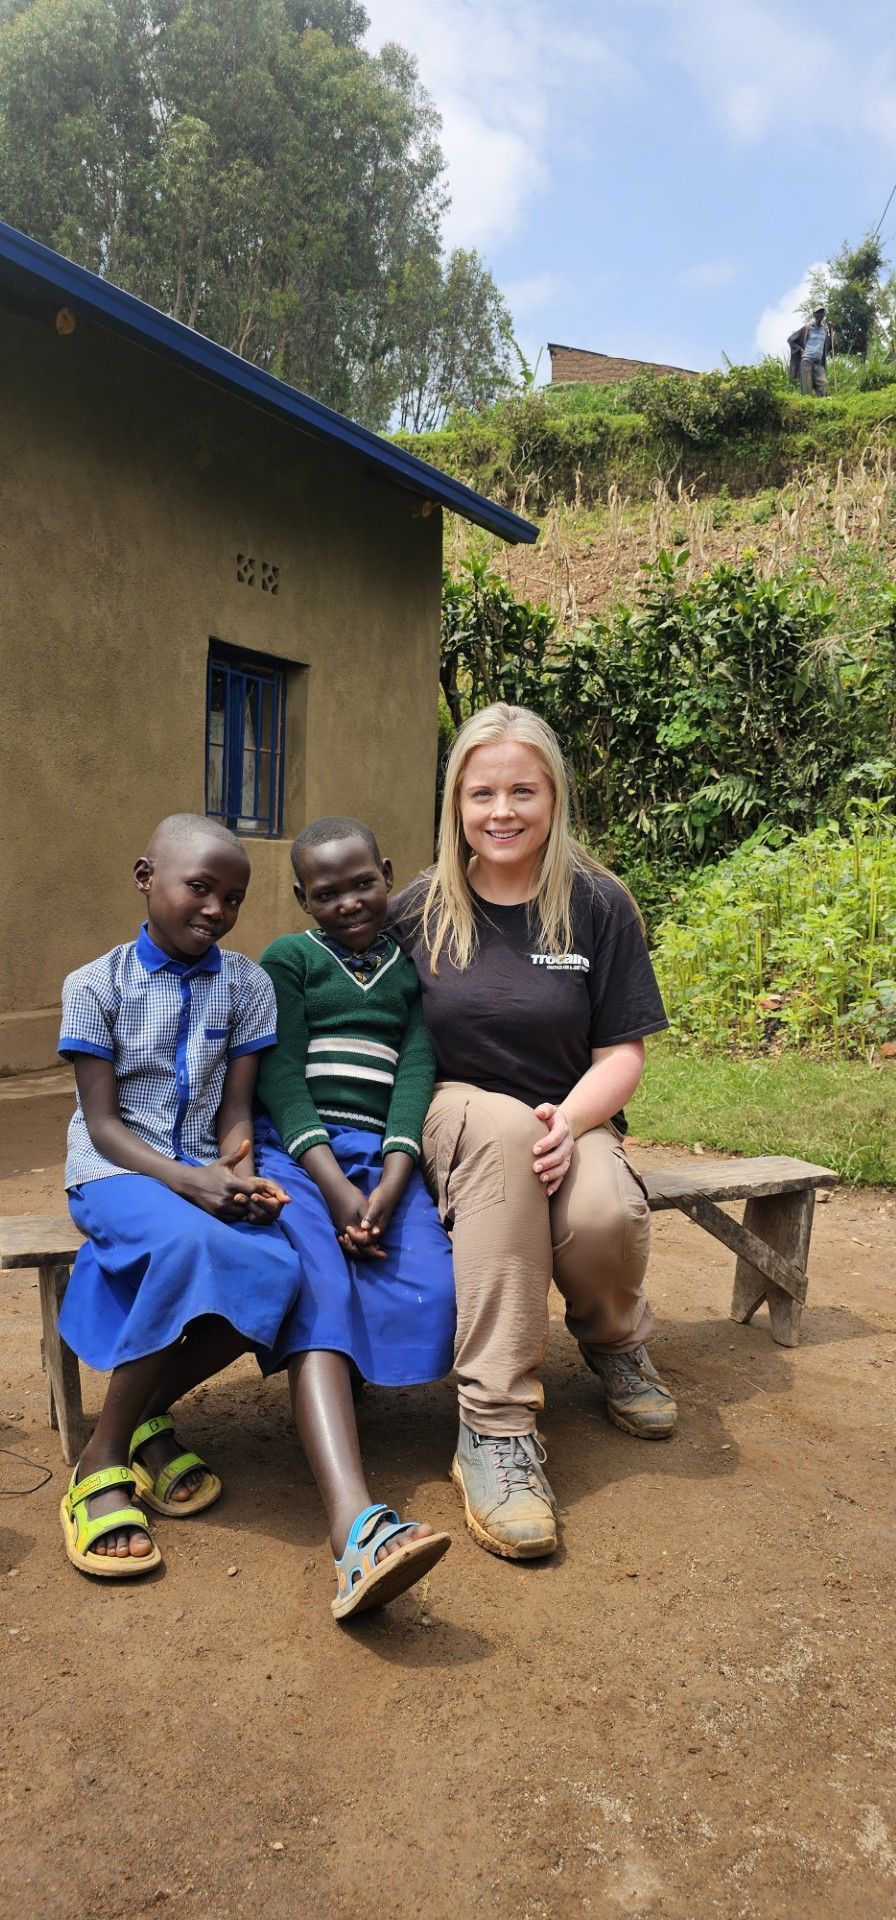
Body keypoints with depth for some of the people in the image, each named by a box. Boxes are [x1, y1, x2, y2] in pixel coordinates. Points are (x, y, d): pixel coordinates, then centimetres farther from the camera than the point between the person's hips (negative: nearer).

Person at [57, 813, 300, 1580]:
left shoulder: (247, 984, 5)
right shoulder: (96, 985, -2)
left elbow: (236, 1111, 3)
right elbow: (102, 1124, -7)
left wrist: (240, 1176, -19)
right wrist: (191, 1181, -22)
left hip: (207, 1174, 3)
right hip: (116, 1172, -3)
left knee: (277, 1270, -28)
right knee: (187, 1245, -36)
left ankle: (148, 1417, -2)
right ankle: (102, 1460, -17)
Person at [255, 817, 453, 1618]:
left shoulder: (414, 966, 19)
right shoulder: (288, 958, 13)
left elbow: (418, 1072, 5)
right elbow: (280, 1076, 0)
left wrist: (388, 1189, -12)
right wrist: (335, 1188, -15)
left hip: (385, 1154, 3)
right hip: (295, 1150, -2)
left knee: (432, 1290, -27)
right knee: (315, 1287, -31)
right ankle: (357, 1524, -46)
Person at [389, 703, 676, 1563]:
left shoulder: (597, 905, -1)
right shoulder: (418, 911, 2)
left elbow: (622, 1051, -2)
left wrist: (569, 1119, -21)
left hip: (567, 1121, 0)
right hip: (458, 1119, 0)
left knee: (605, 1215, -34)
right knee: (503, 1122, -37)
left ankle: (613, 1344, 7)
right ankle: (496, 1423, -34)